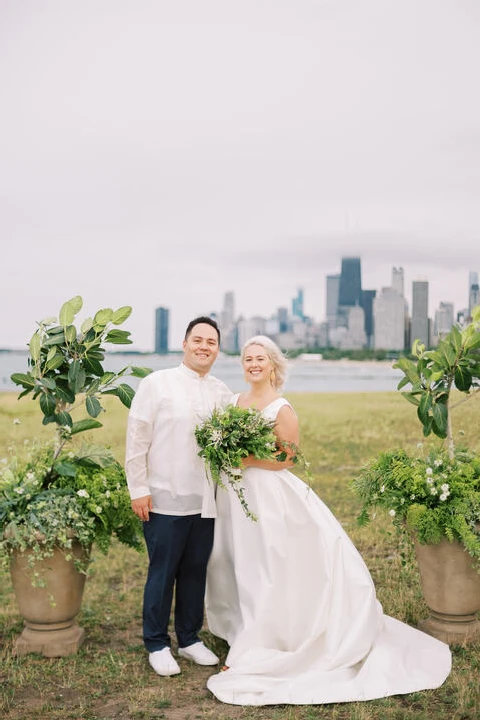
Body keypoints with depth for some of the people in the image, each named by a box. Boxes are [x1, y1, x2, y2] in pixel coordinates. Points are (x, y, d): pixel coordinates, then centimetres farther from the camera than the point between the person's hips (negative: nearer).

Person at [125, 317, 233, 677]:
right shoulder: (157, 384, -5)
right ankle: (157, 645, 24)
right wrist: (139, 489, -9)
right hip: (165, 498, -4)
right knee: (162, 572, 6)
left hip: (206, 500, 4)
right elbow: (137, 440, -6)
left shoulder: (223, 392, 9)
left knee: (196, 570, 14)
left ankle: (190, 638, 31)